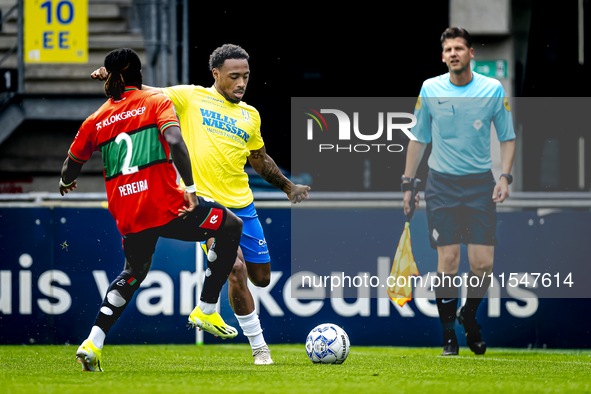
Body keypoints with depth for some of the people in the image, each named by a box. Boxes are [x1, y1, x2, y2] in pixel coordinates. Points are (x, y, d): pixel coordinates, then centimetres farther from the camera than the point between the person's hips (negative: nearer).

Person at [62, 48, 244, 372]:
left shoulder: (96, 121, 12)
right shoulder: (157, 102, 2)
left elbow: (70, 170, 20)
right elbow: (174, 141, -17)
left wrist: (66, 182, 44)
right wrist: (190, 188, -21)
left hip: (127, 219, 5)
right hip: (165, 206, -5)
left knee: (133, 274, 28)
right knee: (231, 227, 13)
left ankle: (93, 344, 14)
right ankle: (207, 311, 9)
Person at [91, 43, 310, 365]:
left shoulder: (250, 115, 12)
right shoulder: (191, 97, -1)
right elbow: (146, 94, -3)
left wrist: (288, 187, 24)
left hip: (242, 204, 6)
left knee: (261, 278, 10)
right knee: (236, 269, -19)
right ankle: (259, 347, -6)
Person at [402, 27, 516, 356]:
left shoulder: (493, 90, -3)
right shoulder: (430, 89, 0)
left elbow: (508, 137, 7)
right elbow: (419, 139, 10)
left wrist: (505, 176, -6)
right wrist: (408, 183, 8)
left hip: (481, 184, 0)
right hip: (442, 183, 0)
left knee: (483, 264, -6)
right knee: (448, 261, -7)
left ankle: (470, 317, 22)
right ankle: (449, 334, 5)